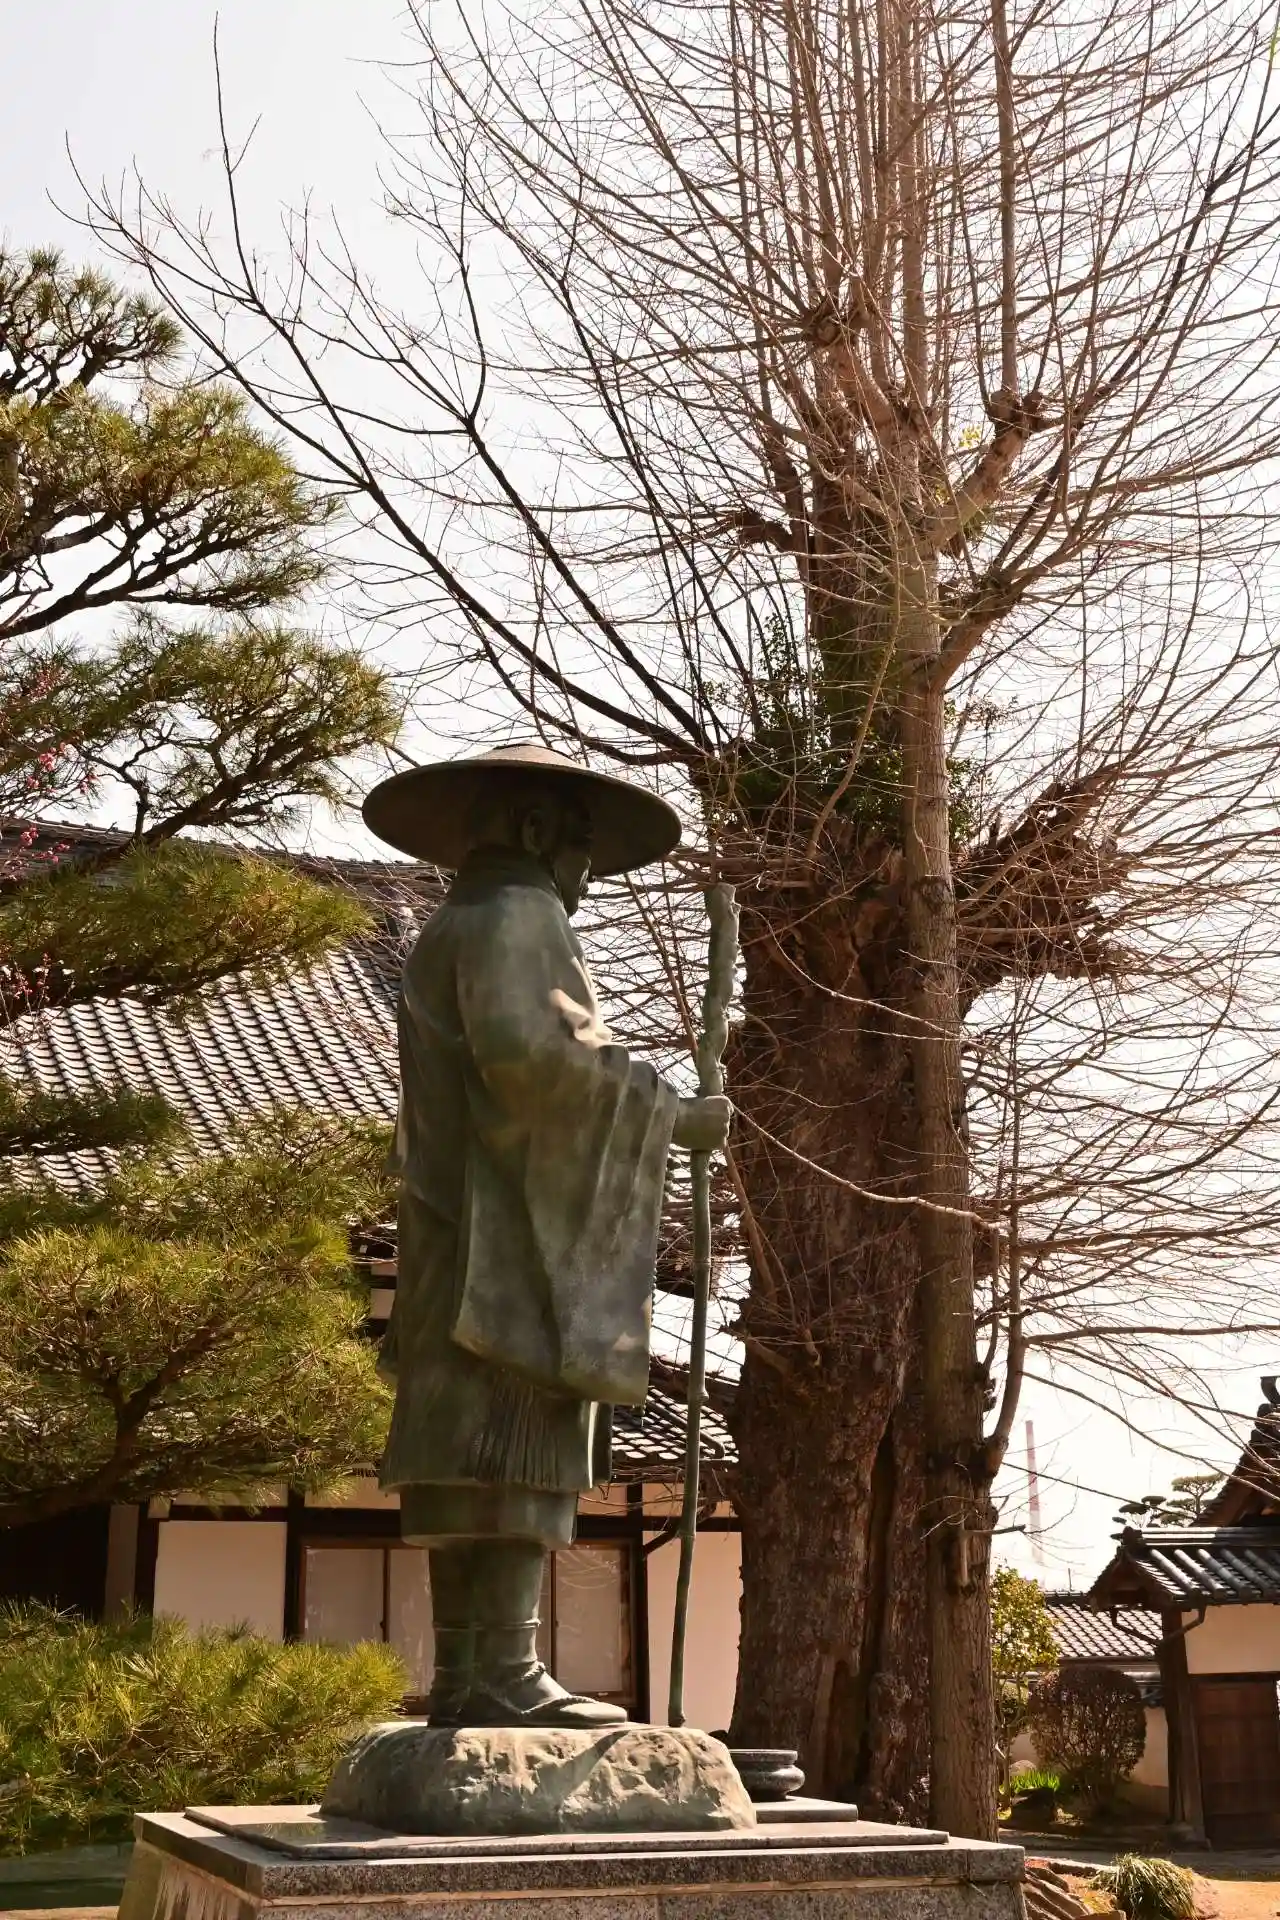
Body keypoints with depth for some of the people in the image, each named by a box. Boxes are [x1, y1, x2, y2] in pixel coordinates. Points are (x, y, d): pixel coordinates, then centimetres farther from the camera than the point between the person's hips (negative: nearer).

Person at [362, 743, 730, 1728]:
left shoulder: (449, 940, 25)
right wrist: (664, 1110, -14)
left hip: (484, 1235, 10)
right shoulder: (513, 918, -5)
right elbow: (526, 1047, -23)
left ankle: (461, 1675, 1)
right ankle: (506, 1674, -17)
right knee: (521, 1449, -13)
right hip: (519, 1230, -9)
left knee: (473, 1459, 3)